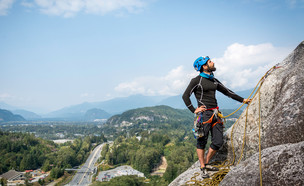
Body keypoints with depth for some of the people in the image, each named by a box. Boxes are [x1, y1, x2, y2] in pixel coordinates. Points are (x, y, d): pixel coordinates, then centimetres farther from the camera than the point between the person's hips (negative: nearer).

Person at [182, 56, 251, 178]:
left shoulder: (214, 81, 16)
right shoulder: (197, 80, -4)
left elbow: (227, 92, 23)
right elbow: (185, 96, -6)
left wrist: (242, 100, 21)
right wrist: (193, 110, -10)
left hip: (215, 114, 7)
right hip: (204, 114, -7)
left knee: (218, 142, 4)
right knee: (202, 141, 2)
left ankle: (206, 163, 22)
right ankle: (203, 168, 14)